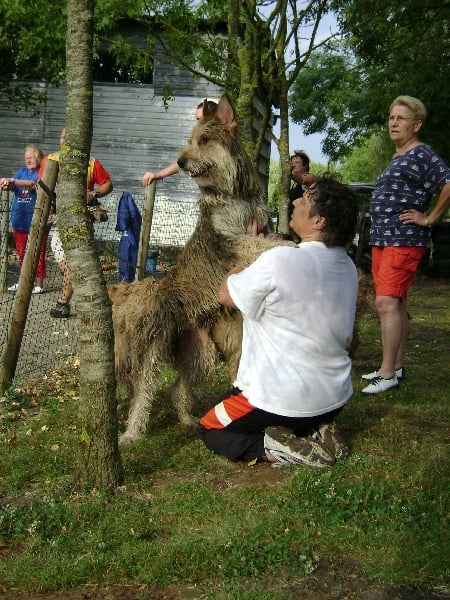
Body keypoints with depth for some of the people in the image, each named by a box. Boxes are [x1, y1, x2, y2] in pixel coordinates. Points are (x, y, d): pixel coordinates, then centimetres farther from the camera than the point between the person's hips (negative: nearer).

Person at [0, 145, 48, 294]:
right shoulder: (21, 171, 17)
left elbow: (33, 184, -21)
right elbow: (13, 186, 3)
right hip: (19, 218, 6)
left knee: (38, 252, -4)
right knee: (22, 252, 11)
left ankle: (39, 284, 1)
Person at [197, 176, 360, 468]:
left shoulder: (280, 260, -25)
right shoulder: (348, 266, 0)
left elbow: (227, 295, -9)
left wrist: (236, 273, 13)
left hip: (285, 399, -7)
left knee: (209, 428, 15)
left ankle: (274, 449, -7)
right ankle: (315, 434, 7)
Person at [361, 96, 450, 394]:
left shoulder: (421, 154, -9)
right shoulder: (397, 158, 19)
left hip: (403, 241, -10)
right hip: (382, 239, 10)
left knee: (387, 302, -16)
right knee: (395, 303, 13)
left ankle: (388, 374, -13)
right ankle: (396, 366, 21)